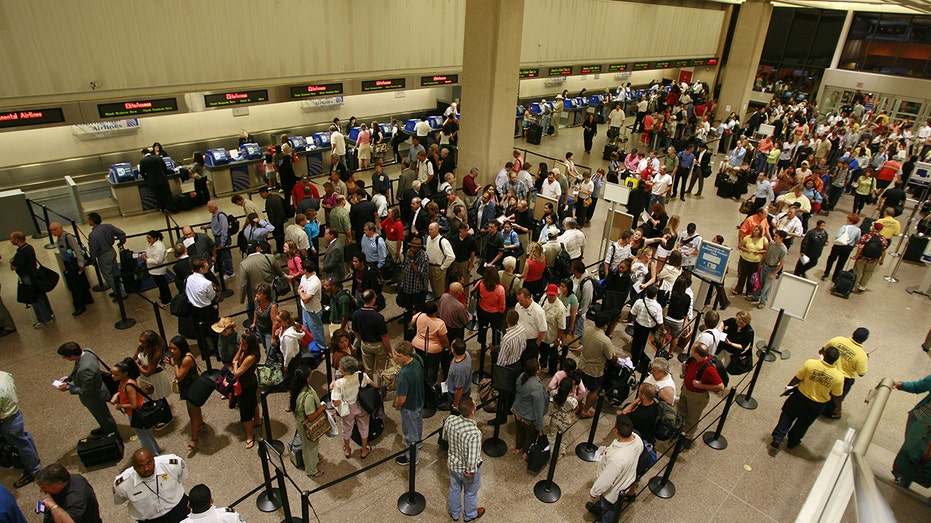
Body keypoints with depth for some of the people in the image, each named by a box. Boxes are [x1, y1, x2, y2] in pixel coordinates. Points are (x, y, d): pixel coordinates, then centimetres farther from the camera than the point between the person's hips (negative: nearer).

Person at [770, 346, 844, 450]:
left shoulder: (810, 363, -23)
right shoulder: (839, 377, -20)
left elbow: (797, 378, -12)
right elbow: (836, 396, -8)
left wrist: (789, 387, 5)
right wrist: (838, 407, 12)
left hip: (801, 396, -1)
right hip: (817, 406, 1)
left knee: (787, 416, 21)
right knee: (803, 424, 23)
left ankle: (777, 438, 16)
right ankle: (792, 442, 42)